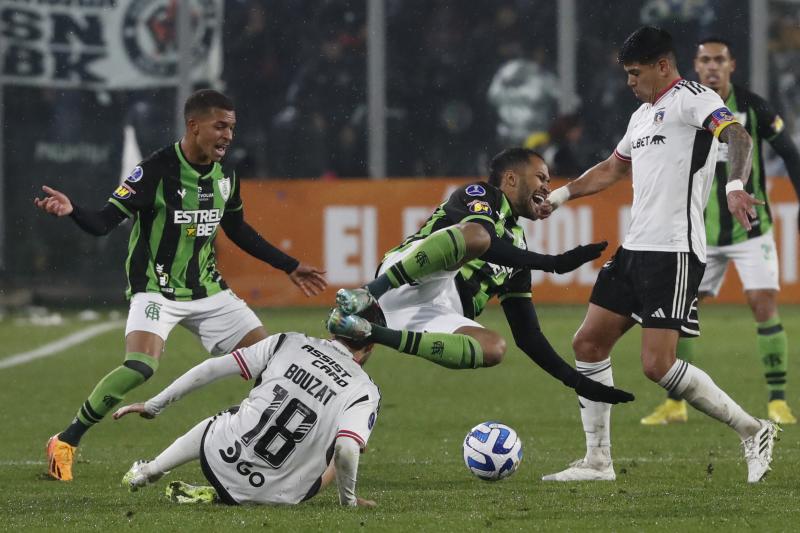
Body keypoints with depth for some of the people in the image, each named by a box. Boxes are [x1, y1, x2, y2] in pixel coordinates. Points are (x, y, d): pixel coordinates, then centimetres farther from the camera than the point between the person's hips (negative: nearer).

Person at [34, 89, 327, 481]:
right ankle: (65, 442, -14)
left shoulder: (224, 176, 4)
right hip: (156, 289, -7)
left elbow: (238, 230, 21)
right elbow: (103, 223, -19)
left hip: (207, 289, 7)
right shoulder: (155, 171, -16)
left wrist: (290, 267, 26)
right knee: (140, 367, -29)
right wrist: (71, 211, -41)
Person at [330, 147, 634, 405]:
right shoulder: (480, 195, 11)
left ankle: (369, 332, -23)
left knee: (492, 348, -23)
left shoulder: (516, 246, 30)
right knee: (476, 235, -31)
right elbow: (479, 241, -14)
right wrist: (554, 263, -14)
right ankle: (368, 295, -37)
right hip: (413, 283, -7)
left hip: (436, 316, 7)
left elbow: (527, 335, 28)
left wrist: (576, 381, 18)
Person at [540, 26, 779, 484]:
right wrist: (559, 195, 34)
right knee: (589, 344, 9)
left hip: (675, 252, -10)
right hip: (636, 248, 10)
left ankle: (753, 431, -3)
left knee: (658, 364, -16)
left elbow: (738, 136, -26)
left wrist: (735, 187, -43)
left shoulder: (691, 98, -8)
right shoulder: (643, 115, 21)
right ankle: (598, 461, 15)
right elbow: (612, 170, 36)